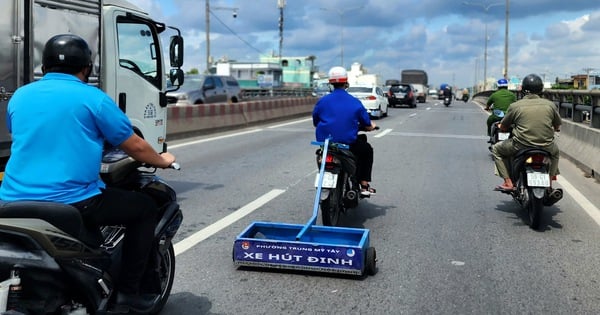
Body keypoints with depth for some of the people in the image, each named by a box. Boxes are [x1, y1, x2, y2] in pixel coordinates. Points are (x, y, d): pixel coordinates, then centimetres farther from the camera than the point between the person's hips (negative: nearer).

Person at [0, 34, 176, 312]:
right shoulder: (93, 98, -4)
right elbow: (136, 147, 1)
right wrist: (162, 161, 22)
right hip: (73, 202, -5)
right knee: (145, 208, 12)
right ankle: (128, 290, 11)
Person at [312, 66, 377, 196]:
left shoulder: (322, 101, 0)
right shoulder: (355, 102, -5)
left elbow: (315, 122, 11)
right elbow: (367, 126, 1)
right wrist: (372, 126, 26)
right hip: (348, 143, -3)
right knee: (367, 150, 25)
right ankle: (364, 186, 18)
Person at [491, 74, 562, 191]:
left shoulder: (515, 106, -5)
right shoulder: (550, 105, 2)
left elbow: (503, 127, 5)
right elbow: (557, 127, 15)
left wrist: (501, 126, 29)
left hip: (521, 146, -3)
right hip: (546, 147, 3)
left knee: (496, 149, 20)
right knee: (555, 151, 38)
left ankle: (508, 183, 10)